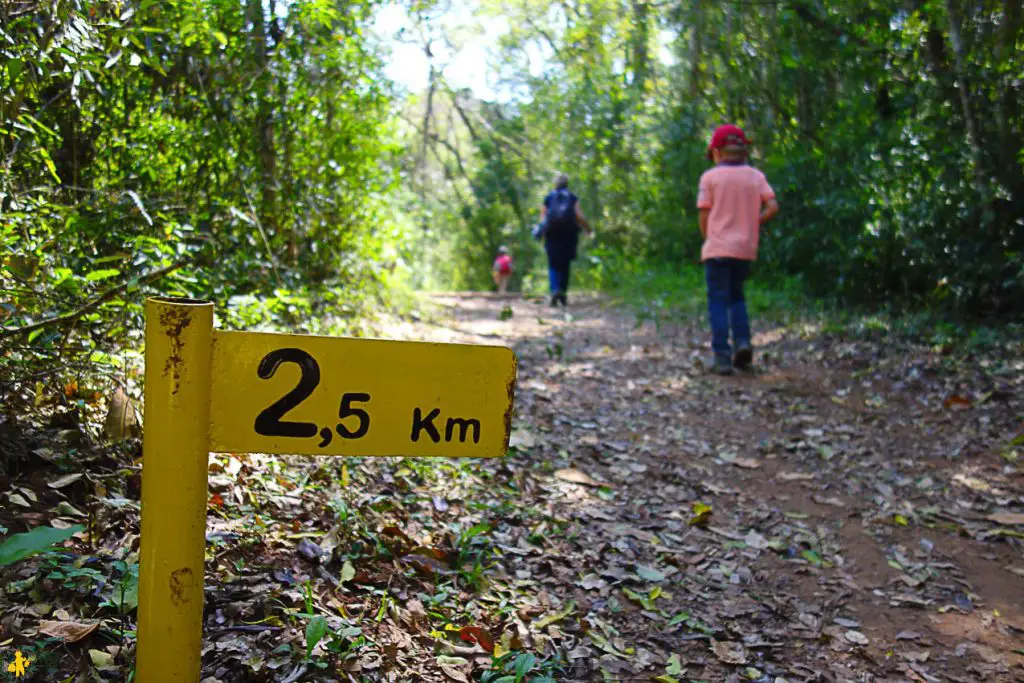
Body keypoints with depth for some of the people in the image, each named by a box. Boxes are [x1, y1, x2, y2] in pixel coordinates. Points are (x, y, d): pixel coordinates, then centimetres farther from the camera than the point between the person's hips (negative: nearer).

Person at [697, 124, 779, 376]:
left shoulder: (710, 177, -2)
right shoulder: (756, 176, 7)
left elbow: (704, 216, -4)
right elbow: (772, 207, -2)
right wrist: (752, 224, 10)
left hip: (718, 249, -4)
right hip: (746, 249, 4)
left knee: (718, 301, 1)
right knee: (736, 295, 20)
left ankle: (722, 357, -4)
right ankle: (742, 342, 2)